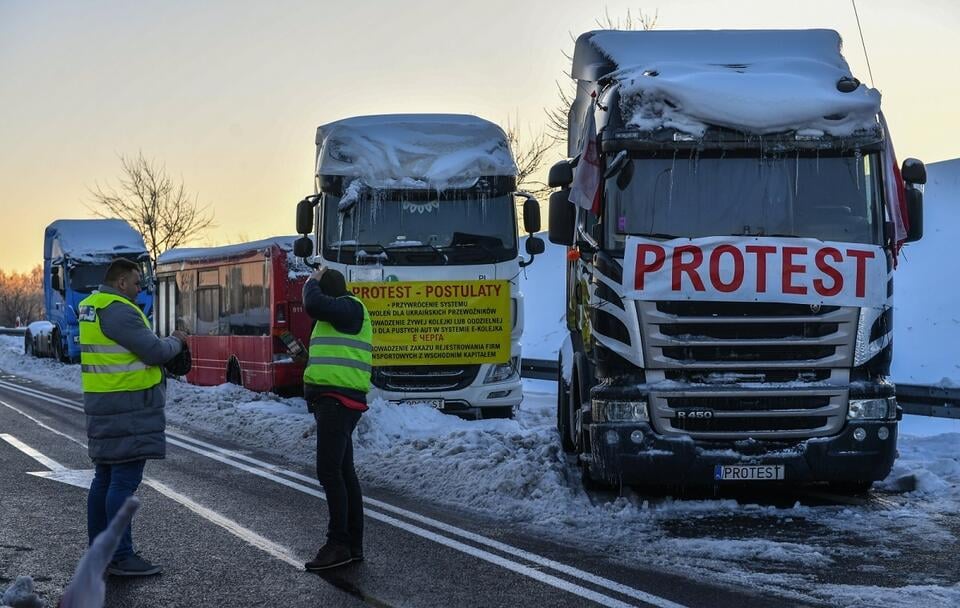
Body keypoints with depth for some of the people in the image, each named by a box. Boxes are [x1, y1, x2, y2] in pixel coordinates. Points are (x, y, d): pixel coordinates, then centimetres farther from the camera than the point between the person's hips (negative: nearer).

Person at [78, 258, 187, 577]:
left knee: (105, 476, 15)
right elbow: (155, 351, -18)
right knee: (124, 480, -10)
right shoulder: (119, 311, -17)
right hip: (127, 409, -11)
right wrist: (176, 341, 2)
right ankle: (121, 557, -10)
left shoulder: (91, 306, 15)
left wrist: (163, 342, 10)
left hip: (104, 406, 11)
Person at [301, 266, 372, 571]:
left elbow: (313, 305, -24)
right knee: (344, 472, 12)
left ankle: (338, 543, -14)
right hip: (333, 400, 11)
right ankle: (353, 545, 17)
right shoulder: (339, 314, 22)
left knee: (330, 472, -14)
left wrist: (312, 282, -9)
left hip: (337, 400, -11)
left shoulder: (350, 307, -10)